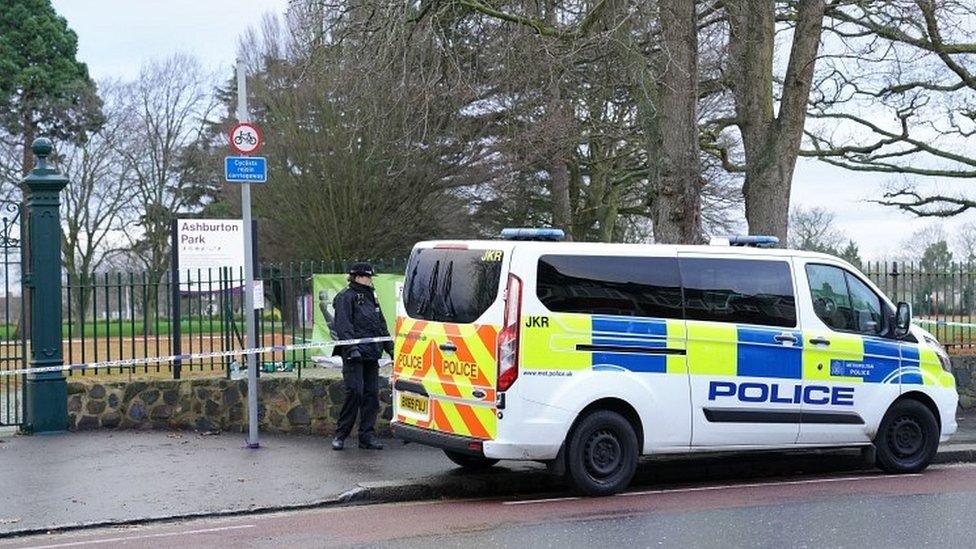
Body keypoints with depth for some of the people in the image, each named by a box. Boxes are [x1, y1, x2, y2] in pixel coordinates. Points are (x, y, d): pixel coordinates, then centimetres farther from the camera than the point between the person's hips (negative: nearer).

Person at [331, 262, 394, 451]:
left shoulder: (370, 297, 22)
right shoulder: (346, 298, -4)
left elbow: (381, 326, 26)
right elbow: (343, 326, -13)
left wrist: (390, 348, 19)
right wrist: (352, 348, -22)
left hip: (371, 354, 8)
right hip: (353, 355, -8)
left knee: (372, 394, 5)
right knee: (355, 392, -12)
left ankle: (367, 435, 10)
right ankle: (340, 434, -3)